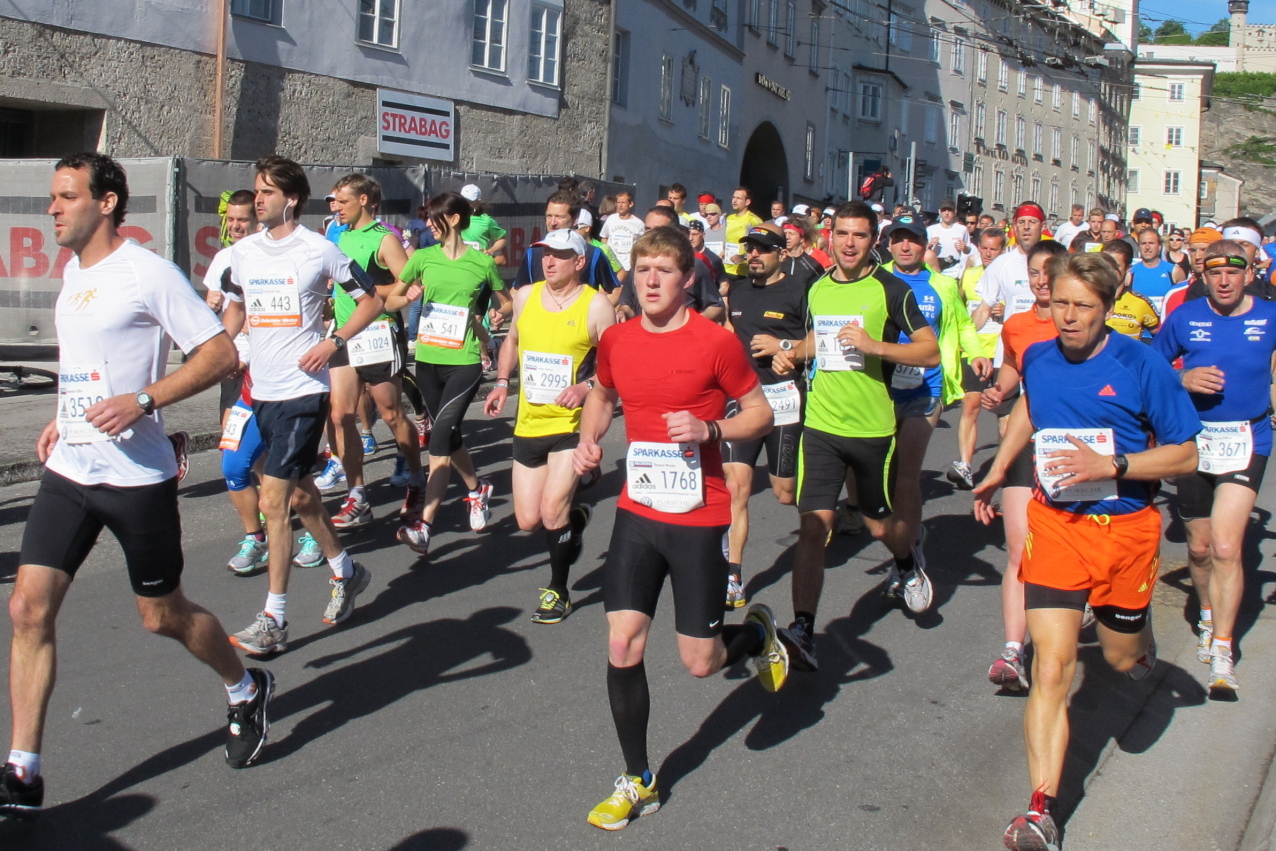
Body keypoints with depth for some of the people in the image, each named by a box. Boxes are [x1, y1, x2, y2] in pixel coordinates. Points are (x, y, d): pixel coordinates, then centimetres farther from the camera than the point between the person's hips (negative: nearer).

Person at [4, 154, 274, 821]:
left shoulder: (147, 272, -13)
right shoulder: (73, 270, 12)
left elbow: (220, 353, -16)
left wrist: (141, 401, -23)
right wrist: (65, 418, 17)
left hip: (136, 476, -7)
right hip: (68, 470, 7)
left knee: (162, 614, 7)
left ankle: (246, 690, 35)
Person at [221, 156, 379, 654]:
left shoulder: (319, 251, -8)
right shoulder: (243, 252, 8)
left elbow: (371, 299, 0)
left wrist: (335, 342, -12)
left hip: (303, 391, -7)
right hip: (262, 389, 7)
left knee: (274, 500, -10)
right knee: (297, 494, 17)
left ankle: (273, 621, -3)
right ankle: (345, 571, 38)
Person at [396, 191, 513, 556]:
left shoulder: (483, 262, -2)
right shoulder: (423, 258, 5)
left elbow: (506, 305, 12)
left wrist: (483, 320, -4)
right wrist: (409, 295, -3)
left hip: (465, 362, -4)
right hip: (428, 360, 4)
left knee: (441, 434, -16)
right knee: (448, 435, 15)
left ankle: (423, 525, -19)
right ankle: (477, 488, 42)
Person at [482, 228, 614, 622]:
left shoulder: (596, 305, -9)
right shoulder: (525, 296, 5)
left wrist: (585, 387, -23)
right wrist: (502, 382, 8)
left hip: (572, 425, -5)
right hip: (529, 424, 5)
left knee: (551, 514, -14)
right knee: (528, 520, 7)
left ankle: (558, 591, 10)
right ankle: (575, 517, 41)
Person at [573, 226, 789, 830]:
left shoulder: (715, 342, -11)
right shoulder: (616, 341, 2)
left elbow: (761, 414, -4)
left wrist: (710, 428, -22)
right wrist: (588, 439, 3)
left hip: (698, 518, -4)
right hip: (637, 513, 4)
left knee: (701, 662, 2)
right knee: (623, 644, -3)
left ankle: (758, 632, 39)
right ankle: (637, 782, 14)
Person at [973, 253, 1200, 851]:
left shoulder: (1143, 365, -12)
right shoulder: (1037, 359, 0)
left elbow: (1185, 455, -9)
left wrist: (1110, 466, -22)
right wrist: (999, 469, 23)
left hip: (1127, 527, -1)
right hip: (1055, 524, 1)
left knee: (1122, 658, 17)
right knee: (1052, 668, -12)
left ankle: (1137, 632, 56)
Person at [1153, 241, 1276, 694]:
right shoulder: (1184, 317, -1)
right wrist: (1183, 381, -12)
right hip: (1192, 440, 2)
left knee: (1225, 546, -14)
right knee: (1199, 546, 14)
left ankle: (1222, 650, -4)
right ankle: (1209, 618, 41)